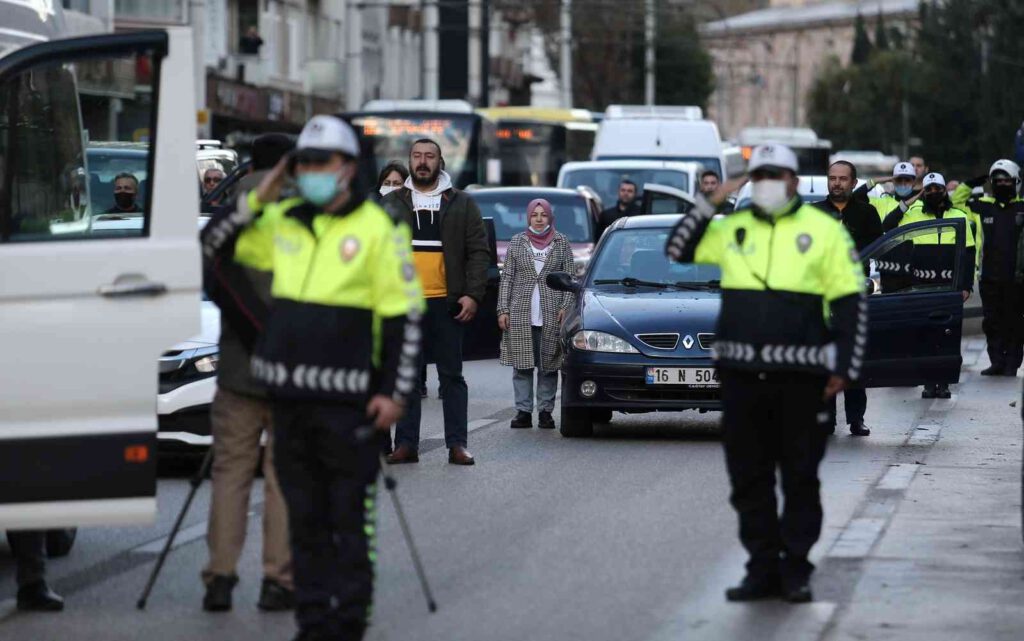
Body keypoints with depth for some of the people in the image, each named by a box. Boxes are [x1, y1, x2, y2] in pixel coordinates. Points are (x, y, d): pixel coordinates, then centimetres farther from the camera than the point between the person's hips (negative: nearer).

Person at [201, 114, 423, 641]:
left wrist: (396, 391, -9)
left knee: (349, 519, -3)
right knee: (304, 518, 11)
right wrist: (255, 201, 6)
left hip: (348, 400, -6)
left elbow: (403, 315, -4)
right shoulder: (281, 222, 11)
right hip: (289, 397, 6)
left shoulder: (378, 229, -4)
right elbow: (214, 245, 21)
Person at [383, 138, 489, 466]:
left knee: (452, 375, 2)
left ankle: (457, 444, 4)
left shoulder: (462, 204, 8)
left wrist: (473, 294, -7)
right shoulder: (392, 203, 11)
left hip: (447, 303, -1)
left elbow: (478, 252, 5)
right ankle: (406, 444, 6)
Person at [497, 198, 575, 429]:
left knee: (549, 365, 0)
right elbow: (507, 277, 8)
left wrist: (566, 307, -4)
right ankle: (523, 411, 3)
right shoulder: (517, 242, 9)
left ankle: (545, 411, 6)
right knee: (522, 365, 0)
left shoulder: (561, 243, 7)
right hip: (520, 313, 1)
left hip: (551, 314, -1)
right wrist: (503, 309, 1)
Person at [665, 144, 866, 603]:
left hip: (800, 376, -3)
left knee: (800, 478, 3)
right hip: (742, 375, 3)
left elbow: (850, 301, 2)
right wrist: (708, 204, 4)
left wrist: (845, 367, -4)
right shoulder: (732, 230, 12)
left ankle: (796, 570, 10)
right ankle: (762, 569, 15)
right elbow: (677, 252, 13)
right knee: (748, 479, 7)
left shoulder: (824, 230, 2)